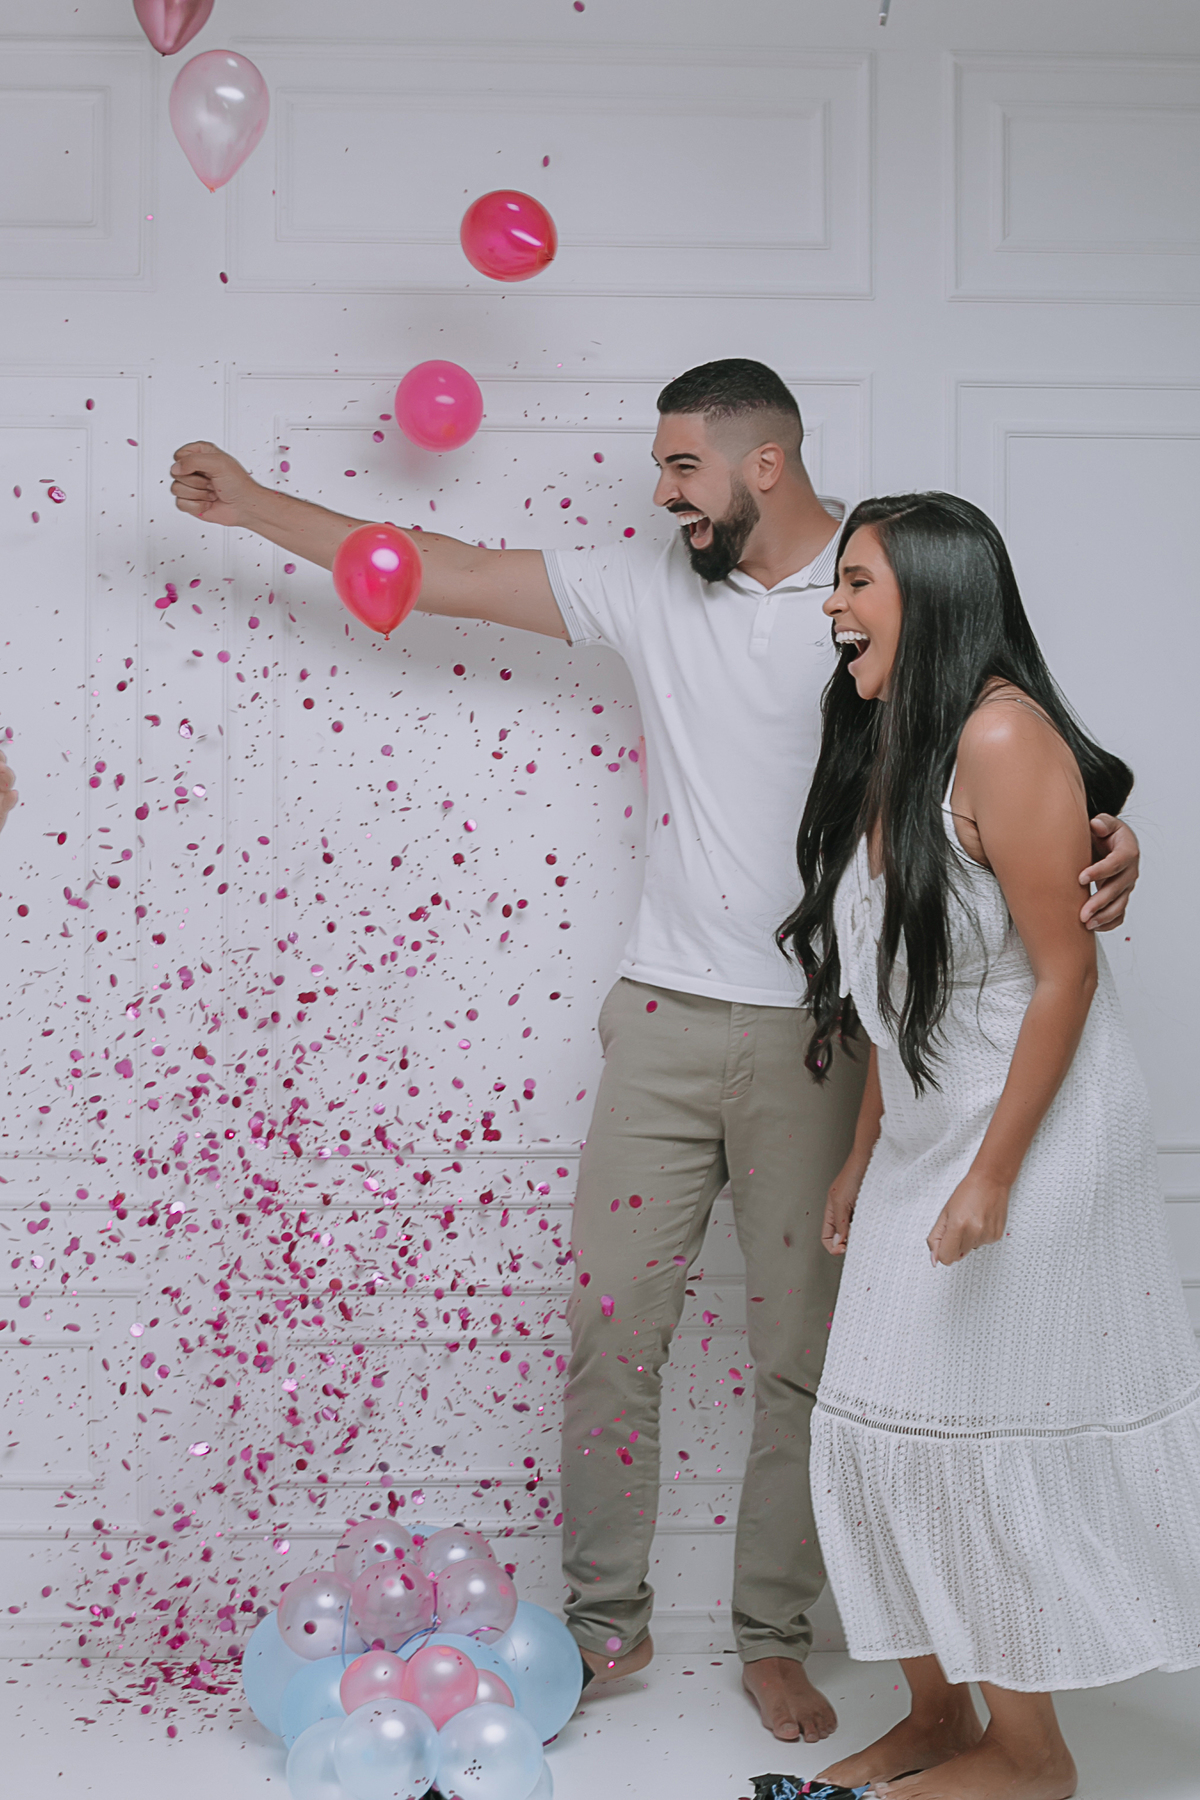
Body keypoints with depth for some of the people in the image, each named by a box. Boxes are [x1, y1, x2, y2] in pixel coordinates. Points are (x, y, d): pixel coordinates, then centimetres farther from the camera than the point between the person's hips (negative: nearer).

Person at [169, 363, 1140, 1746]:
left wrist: (1101, 839, -22)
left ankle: (774, 1637, 25)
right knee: (611, 1317, 5)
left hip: (818, 1033, -2)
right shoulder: (650, 588, 6)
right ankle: (607, 1618, 23)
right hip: (666, 1017, 3)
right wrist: (249, 505, 10)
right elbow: (447, 576, 9)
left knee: (802, 1348, 7)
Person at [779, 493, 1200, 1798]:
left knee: (985, 1434, 0)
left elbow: (1066, 971, -19)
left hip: (1035, 1137, -8)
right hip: (926, 1142, 9)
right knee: (885, 1427, 10)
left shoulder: (1001, 735, -18)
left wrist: (994, 1176, -20)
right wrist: (864, 1155, 15)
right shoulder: (884, 752, 9)